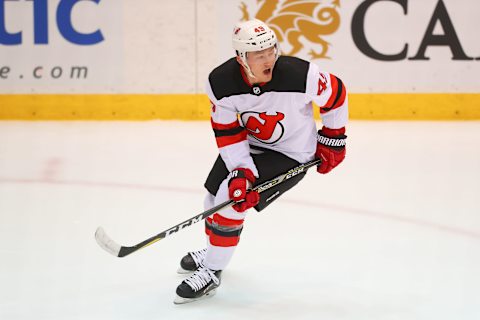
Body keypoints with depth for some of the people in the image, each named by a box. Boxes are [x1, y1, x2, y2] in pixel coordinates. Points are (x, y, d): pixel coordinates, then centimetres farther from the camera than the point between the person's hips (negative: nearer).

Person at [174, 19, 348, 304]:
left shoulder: (300, 75, -31)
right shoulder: (220, 82, -22)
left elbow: (336, 94, -12)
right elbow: (227, 132, -14)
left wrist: (333, 140, -2)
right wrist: (242, 172, -25)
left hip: (291, 154, -5)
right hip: (249, 143, 5)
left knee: (230, 199, -19)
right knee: (215, 198, 13)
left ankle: (212, 272, -1)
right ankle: (213, 253, 46)